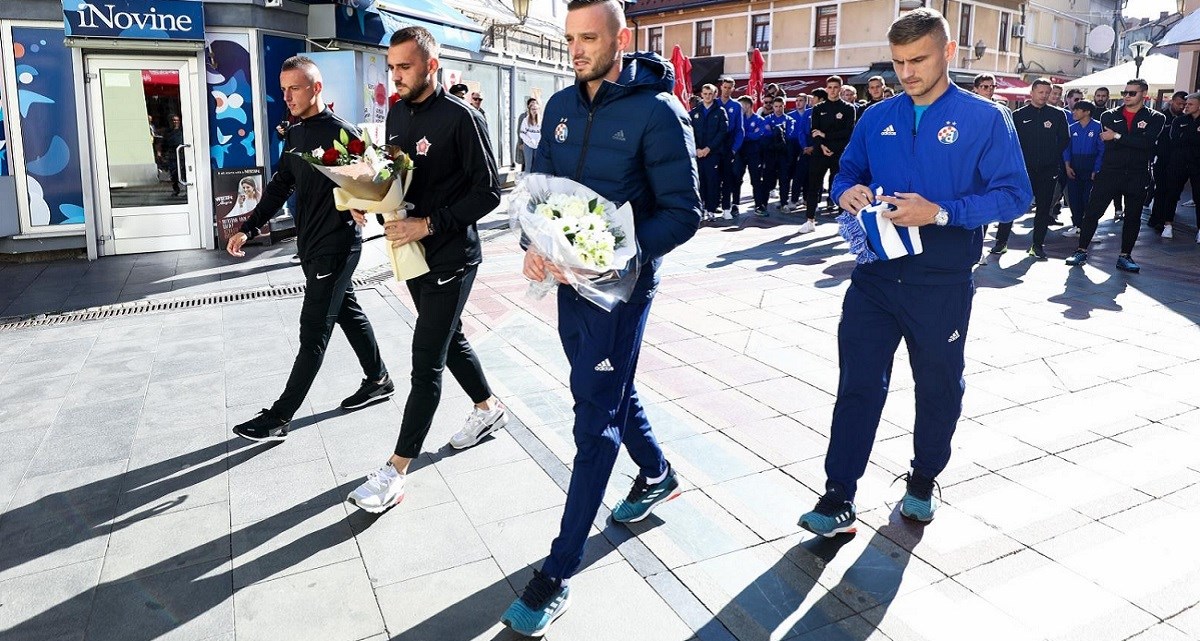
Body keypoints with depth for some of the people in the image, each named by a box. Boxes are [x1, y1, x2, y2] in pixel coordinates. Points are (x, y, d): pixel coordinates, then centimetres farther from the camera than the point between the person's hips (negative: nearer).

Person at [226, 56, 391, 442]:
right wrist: (249, 229, 11)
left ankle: (279, 418, 1)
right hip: (310, 246, 9)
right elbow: (280, 186, 16)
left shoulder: (342, 133, -14)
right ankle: (378, 381, 34)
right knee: (347, 312, 18)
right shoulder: (295, 134, 11)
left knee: (313, 333, -4)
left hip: (336, 247, -9)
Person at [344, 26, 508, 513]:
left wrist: (430, 224, -23)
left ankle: (396, 472, 1)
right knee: (449, 338, 21)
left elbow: (488, 191, -17)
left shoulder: (460, 118, -15)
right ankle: (488, 408, 43)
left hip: (450, 257, -8)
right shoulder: (397, 112, 8)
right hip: (413, 252, 8)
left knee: (426, 362, -5)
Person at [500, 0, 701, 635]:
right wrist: (536, 246, -8)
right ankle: (656, 473, 50)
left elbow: (682, 214, -16)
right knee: (608, 388, 23)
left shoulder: (657, 112, -14)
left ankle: (558, 572, 5)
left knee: (595, 420, -4)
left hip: (621, 282, -7)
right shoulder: (561, 106, 5)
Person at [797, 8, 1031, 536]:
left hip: (942, 284, -2)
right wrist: (847, 192, -9)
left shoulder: (984, 119, -5)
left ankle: (923, 482, 36)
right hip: (875, 276, 2)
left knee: (939, 388, 14)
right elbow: (848, 173, 15)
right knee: (857, 384, -1)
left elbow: (1014, 194, -10)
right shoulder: (877, 119, 7)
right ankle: (838, 499, 5)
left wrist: (940, 213, -23)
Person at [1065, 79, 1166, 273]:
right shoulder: (1109, 116, 6)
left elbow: (1147, 142, -15)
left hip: (1137, 176, 0)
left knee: (1133, 217, 7)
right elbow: (1108, 143, -8)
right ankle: (1081, 251, 7)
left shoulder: (1155, 118, 3)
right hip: (1109, 172, 0)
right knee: (1093, 212, -3)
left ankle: (1125, 256, 18)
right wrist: (1134, 143, -13)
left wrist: (1118, 136, -16)